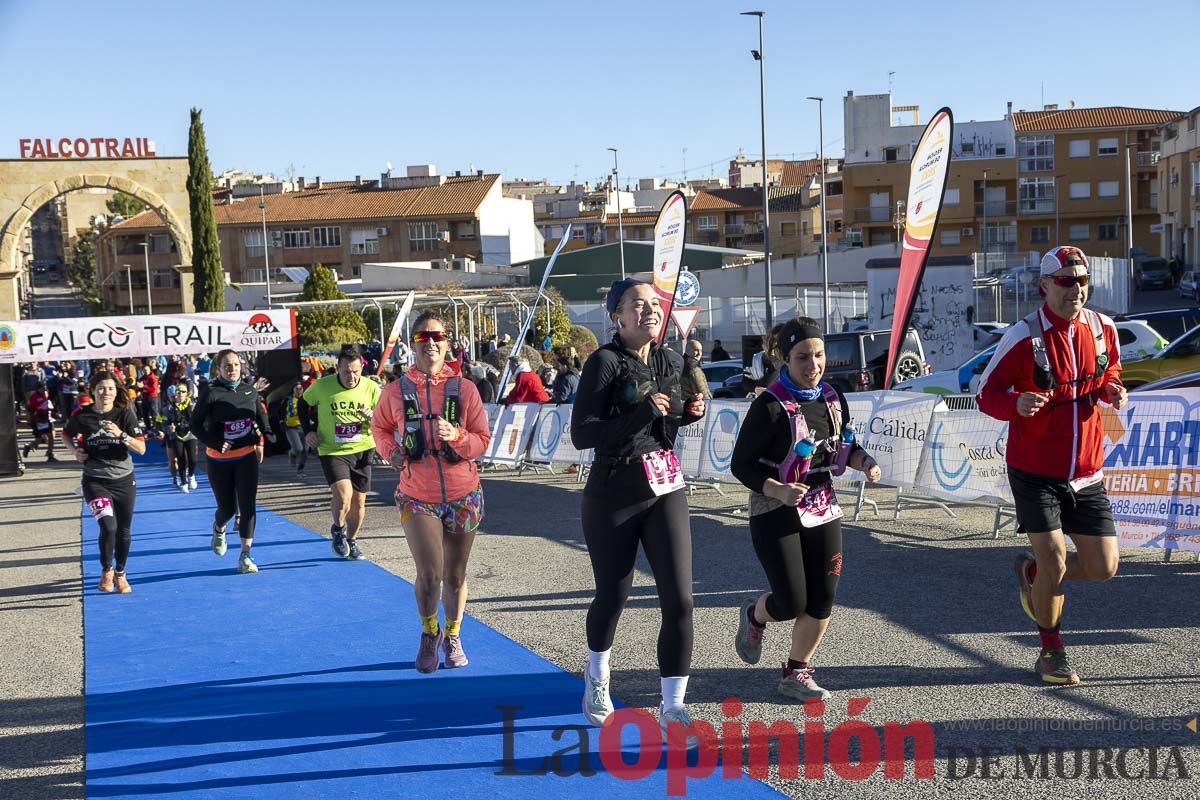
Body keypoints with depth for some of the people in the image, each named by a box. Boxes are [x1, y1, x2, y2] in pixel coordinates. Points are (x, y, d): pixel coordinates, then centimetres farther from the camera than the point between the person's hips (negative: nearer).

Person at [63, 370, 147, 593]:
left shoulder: (125, 414, -8)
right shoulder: (82, 415, -6)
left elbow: (141, 449, -12)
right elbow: (66, 434, 15)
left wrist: (121, 435, -27)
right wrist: (76, 451, -3)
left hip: (123, 480, 1)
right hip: (95, 481, -1)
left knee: (124, 531, 10)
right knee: (108, 526, -20)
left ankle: (120, 574, 33)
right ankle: (106, 571, 5)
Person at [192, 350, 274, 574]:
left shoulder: (249, 390, 0)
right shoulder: (211, 393, -12)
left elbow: (261, 413, 17)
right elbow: (195, 424, -10)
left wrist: (266, 432, -2)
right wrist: (216, 443, -22)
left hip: (247, 455, 2)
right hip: (219, 459, -2)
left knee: (247, 505, -8)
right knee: (227, 508, 7)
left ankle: (245, 556, -4)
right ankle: (218, 529, 44)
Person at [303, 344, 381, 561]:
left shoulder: (371, 388, -7)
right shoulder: (321, 387, -11)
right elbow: (303, 405, 10)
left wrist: (372, 417, -21)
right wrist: (308, 431, 2)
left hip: (362, 450, 3)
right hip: (333, 451, -3)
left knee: (359, 501, 9)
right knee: (343, 496, -21)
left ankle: (352, 541, 33)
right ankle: (338, 529, 11)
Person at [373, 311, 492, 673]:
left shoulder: (465, 389, -4)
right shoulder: (395, 391, -3)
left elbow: (483, 440, -2)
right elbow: (379, 427, 15)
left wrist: (457, 436, -21)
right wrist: (390, 450, -4)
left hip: (463, 496, 1)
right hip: (417, 497, -1)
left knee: (455, 575, 11)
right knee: (429, 574, -12)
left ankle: (452, 637, 34)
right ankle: (429, 634, 17)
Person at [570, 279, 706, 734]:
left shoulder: (671, 362, 6)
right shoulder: (605, 362, -12)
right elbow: (581, 434, -19)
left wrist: (689, 411, 1)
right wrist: (644, 413, -26)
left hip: (665, 490, 4)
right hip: (614, 495, -4)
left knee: (679, 600, -6)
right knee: (614, 595, 11)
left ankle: (672, 706, 4)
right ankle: (597, 677, 41)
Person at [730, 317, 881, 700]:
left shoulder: (833, 400, 3)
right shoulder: (769, 407, -16)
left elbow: (843, 448, 18)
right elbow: (741, 465, -13)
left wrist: (864, 461, -4)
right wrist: (779, 491, -27)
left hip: (823, 511, 6)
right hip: (775, 515, -6)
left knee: (822, 603, 2)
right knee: (792, 603, -7)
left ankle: (795, 673, 22)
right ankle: (754, 616, 29)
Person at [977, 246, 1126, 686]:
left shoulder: (1103, 328, 1)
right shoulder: (1023, 336, -13)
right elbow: (987, 392, -8)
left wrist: (1112, 390, -5)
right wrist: (1016, 403, -30)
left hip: (1086, 474, 5)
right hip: (1035, 471, -5)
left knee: (1103, 567, 3)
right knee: (1055, 559, -10)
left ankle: (1032, 571, 33)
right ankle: (1051, 651, 14)